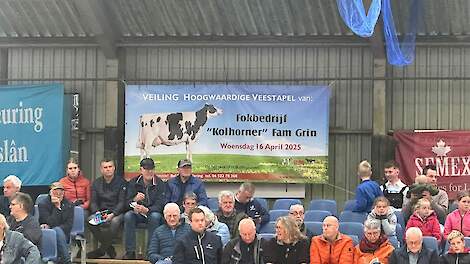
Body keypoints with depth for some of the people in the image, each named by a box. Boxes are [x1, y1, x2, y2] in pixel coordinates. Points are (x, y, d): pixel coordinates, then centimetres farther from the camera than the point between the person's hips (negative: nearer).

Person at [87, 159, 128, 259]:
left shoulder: (121, 182, 1)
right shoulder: (96, 183, 13)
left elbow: (122, 202, -6)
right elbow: (93, 202, 8)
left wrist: (112, 214, -22)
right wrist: (97, 212, -14)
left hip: (116, 212, -3)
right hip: (101, 211, 3)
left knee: (115, 221, -37)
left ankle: (102, 249, -19)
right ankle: (109, 248, -15)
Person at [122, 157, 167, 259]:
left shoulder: (160, 184, -6)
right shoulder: (133, 183, 2)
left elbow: (160, 205, -14)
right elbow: (127, 203, -3)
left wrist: (147, 210, -32)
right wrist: (135, 200, -27)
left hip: (153, 212, -2)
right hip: (137, 213, 2)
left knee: (155, 216, -35)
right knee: (128, 215, -29)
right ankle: (130, 252, -27)